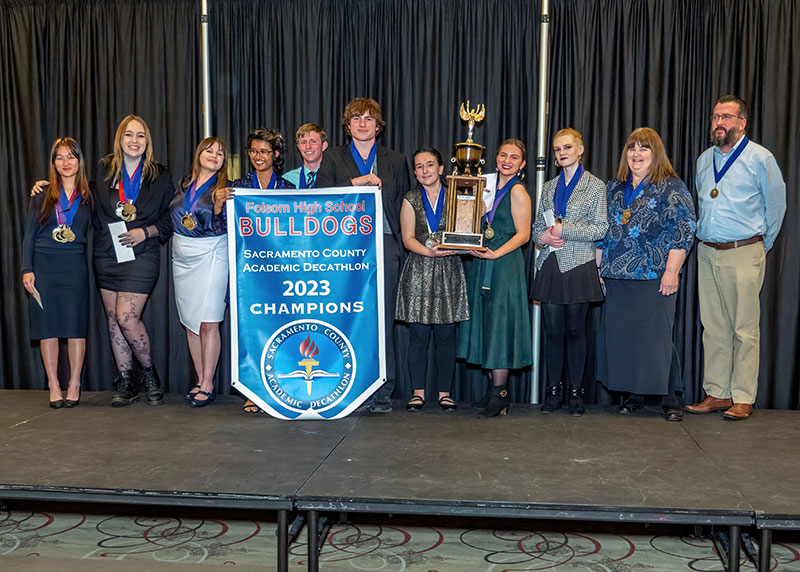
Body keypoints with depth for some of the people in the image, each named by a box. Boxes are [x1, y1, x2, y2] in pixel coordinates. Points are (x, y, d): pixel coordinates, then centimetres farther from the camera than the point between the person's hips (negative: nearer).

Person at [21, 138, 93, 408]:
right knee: (48, 326, 2)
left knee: (75, 326, 0)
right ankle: (54, 387, 12)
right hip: (44, 264, 0)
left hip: (75, 266, 0)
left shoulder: (88, 196, 7)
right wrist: (27, 269, -2)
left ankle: (74, 386, 11)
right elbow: (29, 235, 6)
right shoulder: (42, 195, 7)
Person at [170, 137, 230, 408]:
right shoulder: (184, 185, 12)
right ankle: (200, 381, 16)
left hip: (210, 256, -5)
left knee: (208, 322, -7)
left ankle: (208, 385, 0)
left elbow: (225, 226, -10)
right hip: (182, 257, 5)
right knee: (190, 322, 7)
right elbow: (169, 218, 20)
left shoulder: (225, 188, -2)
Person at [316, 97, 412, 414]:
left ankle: (382, 392, 8)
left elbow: (406, 205, 18)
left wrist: (401, 241, 6)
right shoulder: (333, 158, 11)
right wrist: (356, 182, -12)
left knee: (383, 319, 0)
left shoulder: (395, 161, 16)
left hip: (384, 245, 1)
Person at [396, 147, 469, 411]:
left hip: (449, 270, 0)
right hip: (419, 270, 0)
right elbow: (408, 238, 1)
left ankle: (444, 391, 10)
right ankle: (418, 391, 8)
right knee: (418, 334, -1)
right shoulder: (411, 200, 8)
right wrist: (429, 251, -16)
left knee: (446, 334, 1)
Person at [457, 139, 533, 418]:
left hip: (505, 265, -8)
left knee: (500, 326, -5)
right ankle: (494, 389, 19)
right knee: (486, 325, 10)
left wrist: (496, 253, -21)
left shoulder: (518, 191, -7)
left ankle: (499, 395, 1)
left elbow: (523, 234, -12)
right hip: (482, 265, 8)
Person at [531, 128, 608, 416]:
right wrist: (543, 237, -4)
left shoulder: (595, 186, 3)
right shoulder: (549, 187, 16)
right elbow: (536, 227, 19)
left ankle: (575, 391, 11)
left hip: (578, 266, -3)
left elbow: (600, 229, -5)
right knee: (553, 330, 2)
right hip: (550, 266, 3)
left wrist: (564, 229, -13)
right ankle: (553, 390, 12)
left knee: (575, 330, 1)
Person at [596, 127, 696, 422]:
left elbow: (683, 231, -7)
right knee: (620, 335, 6)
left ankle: (669, 399, 7)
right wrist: (597, 268, 12)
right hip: (616, 277, 5)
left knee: (656, 336, -5)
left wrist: (671, 271, -13)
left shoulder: (672, 187, 0)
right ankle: (633, 394, 18)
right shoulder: (614, 188, 16)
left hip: (654, 277, -5)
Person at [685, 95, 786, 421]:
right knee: (713, 327, 8)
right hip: (707, 253, 5)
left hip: (743, 253, -5)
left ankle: (743, 398, 4)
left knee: (744, 329, -3)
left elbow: (776, 207, 4)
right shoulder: (704, 160, 14)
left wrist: (760, 246, 9)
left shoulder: (761, 159, -2)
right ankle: (716, 394, 16)